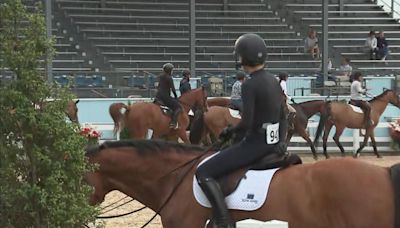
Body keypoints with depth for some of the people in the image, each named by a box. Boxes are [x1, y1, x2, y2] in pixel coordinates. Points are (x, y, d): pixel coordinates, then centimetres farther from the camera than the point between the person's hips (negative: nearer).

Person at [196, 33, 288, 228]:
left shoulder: (249, 85, -18)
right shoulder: (274, 81, 8)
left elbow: (246, 123, -22)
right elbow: (283, 118, 14)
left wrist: (230, 131, -4)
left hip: (255, 144, -9)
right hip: (273, 144, 9)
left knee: (203, 173, -7)